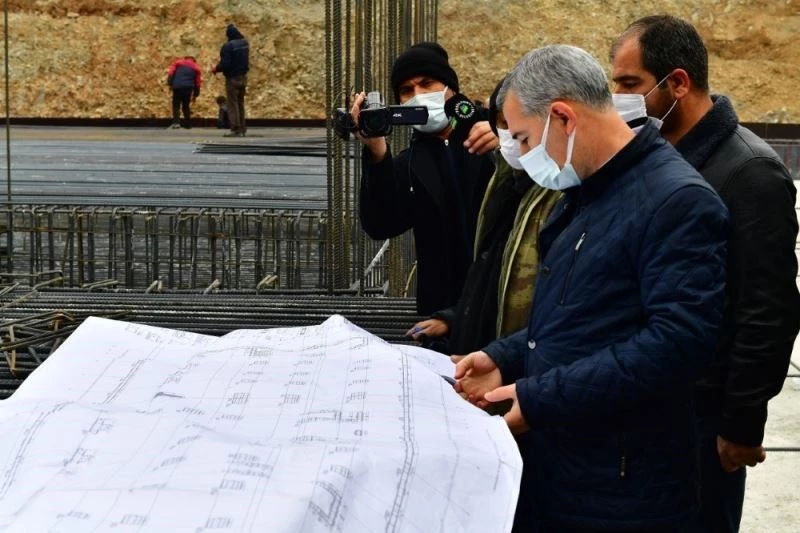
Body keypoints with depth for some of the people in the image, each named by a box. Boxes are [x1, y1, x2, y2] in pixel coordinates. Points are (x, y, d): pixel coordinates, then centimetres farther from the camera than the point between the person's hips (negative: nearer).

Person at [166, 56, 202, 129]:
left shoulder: (178, 62, 18)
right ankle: (188, 124, 15)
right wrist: (195, 95, 19)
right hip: (188, 88, 2)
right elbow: (198, 82, 16)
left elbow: (171, 72, 4)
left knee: (176, 105, 2)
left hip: (177, 86, -2)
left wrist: (169, 83, 2)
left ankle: (176, 122, -14)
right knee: (186, 105, 16)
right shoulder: (196, 67, 20)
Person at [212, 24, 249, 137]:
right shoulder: (245, 43, 4)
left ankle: (236, 129, -7)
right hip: (243, 76, 7)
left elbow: (225, 63, -21)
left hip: (232, 78, -7)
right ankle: (242, 129, 17)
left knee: (233, 104, -3)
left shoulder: (228, 46, -19)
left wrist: (216, 69, -6)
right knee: (240, 103, 15)